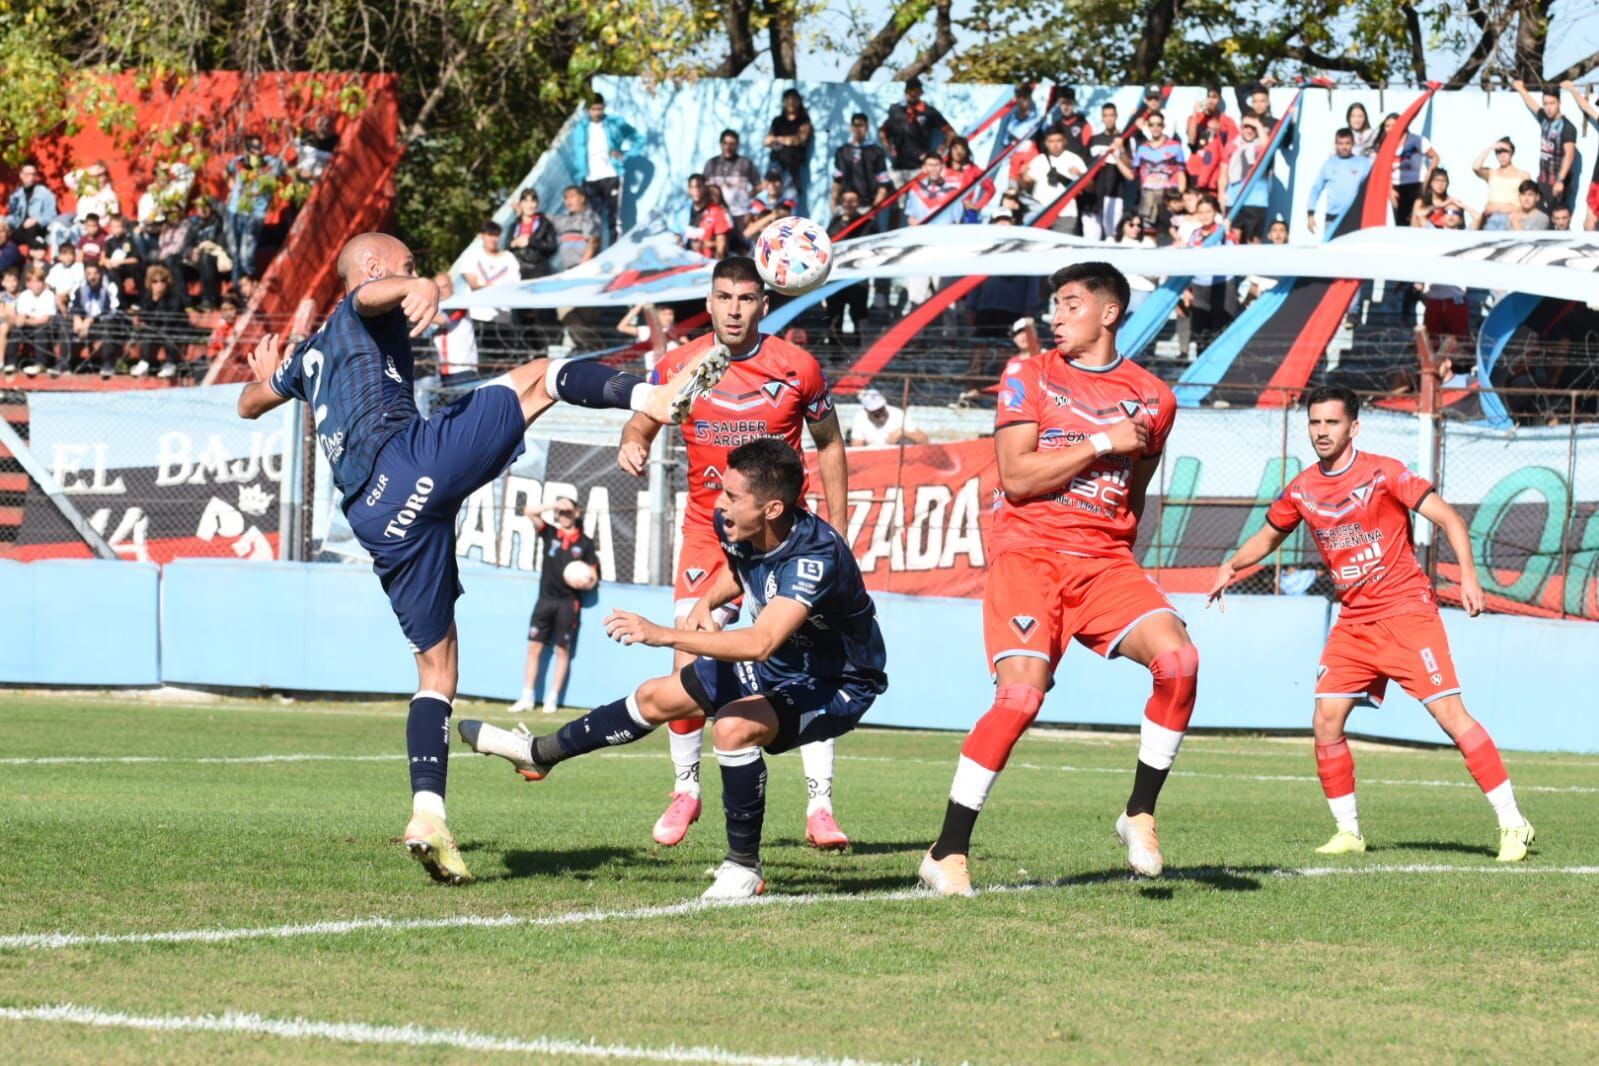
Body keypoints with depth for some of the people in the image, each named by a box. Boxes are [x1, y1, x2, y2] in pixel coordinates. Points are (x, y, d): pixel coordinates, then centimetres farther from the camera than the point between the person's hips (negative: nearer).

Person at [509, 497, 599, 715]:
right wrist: (555, 505, -10)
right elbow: (529, 512, -3)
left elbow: (593, 577, 6)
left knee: (562, 650, 1)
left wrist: (586, 582, -15)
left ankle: (552, 699, 5)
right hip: (545, 599, 2)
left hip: (568, 603, -2)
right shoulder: (549, 533, 7)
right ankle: (527, 698, 3)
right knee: (534, 647, 0)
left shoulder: (585, 543, 3)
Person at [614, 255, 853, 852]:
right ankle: (685, 788, 13)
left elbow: (829, 444, 7)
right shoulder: (680, 365, -3)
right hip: (707, 529, 1)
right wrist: (632, 444, -23)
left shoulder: (798, 368, -5)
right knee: (689, 664, -8)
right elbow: (643, 422, 3)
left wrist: (837, 534, 4)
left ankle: (820, 805, -5)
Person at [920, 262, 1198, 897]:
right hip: (1028, 553, -3)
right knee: (1021, 694, -21)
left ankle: (1140, 815, -4)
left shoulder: (1152, 398, 13)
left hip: (1104, 560, 3)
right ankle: (948, 853, -11)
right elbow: (1016, 475, -7)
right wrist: (1103, 444, -8)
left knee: (1178, 659, -21)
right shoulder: (1028, 376, 4)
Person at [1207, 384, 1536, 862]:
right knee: (1326, 723, -5)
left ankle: (1512, 823, -9)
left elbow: (1449, 518, -12)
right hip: (1352, 622, 6)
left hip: (1406, 612, -6)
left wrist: (1468, 574, -26)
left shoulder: (1383, 473, -10)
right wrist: (1232, 565, 7)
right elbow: (1269, 536, 25)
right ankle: (1348, 831, 9)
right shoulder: (1302, 490, 6)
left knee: (1451, 715, -13)